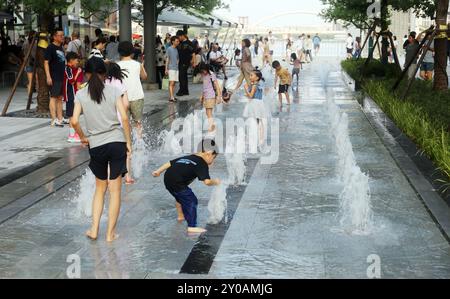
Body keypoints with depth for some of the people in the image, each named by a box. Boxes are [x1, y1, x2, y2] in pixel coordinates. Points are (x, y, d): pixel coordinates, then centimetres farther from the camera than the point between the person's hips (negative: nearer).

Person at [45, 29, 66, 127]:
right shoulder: (50, 48, -9)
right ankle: (54, 120, -7)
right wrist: (48, 76, -22)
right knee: (53, 97, -7)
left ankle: (60, 119, 19)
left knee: (60, 98, 13)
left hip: (62, 77, 9)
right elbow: (46, 62, -14)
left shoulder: (61, 47, 16)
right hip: (54, 78, -9)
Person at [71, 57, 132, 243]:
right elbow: (124, 118, -8)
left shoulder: (81, 94, 1)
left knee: (100, 188, 19)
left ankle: (94, 229, 16)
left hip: (96, 146, 1)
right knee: (115, 190, 6)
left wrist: (83, 137, 9)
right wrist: (128, 142, 1)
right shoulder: (113, 91, -1)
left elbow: (74, 121, -8)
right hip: (117, 142, -1)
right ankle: (111, 233, 11)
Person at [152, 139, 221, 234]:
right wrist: (215, 182, 4)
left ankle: (181, 216, 55)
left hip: (167, 179, 9)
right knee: (191, 201, -2)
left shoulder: (188, 157, 21)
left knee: (180, 197, 33)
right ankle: (192, 227, -7)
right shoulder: (202, 164, -4)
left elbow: (170, 163, 23)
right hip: (177, 184, -9)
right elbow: (207, 181, -15)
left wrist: (158, 171, 30)